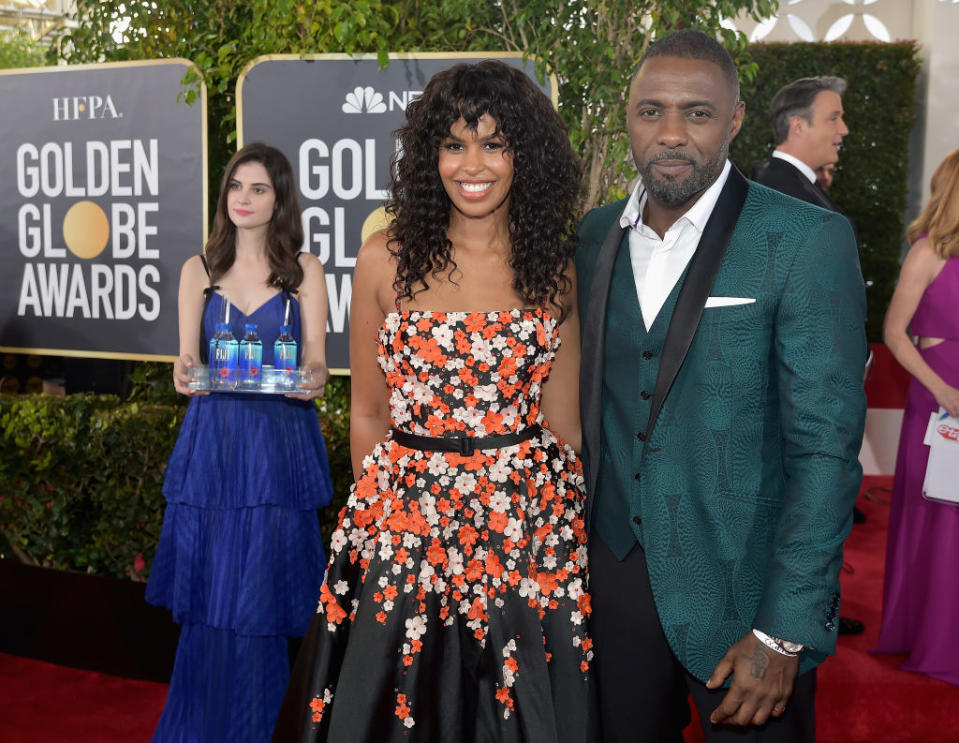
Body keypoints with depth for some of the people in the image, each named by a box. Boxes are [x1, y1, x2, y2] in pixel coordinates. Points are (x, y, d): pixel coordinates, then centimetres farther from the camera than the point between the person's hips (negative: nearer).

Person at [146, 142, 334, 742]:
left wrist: (313, 378, -22)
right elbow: (188, 357, 6)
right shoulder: (199, 270, 10)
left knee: (261, 599, 1)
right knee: (209, 595, 4)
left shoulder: (305, 270, 6)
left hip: (281, 447, -1)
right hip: (212, 440, 2)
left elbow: (315, 357, 1)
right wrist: (186, 373, -17)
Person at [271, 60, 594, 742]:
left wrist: (571, 526, 3)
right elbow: (369, 414, 4)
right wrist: (378, 509, 4)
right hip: (408, 524, -1)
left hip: (528, 525, 1)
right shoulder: (388, 260, -2)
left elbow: (562, 420, 6)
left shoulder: (552, 269, 2)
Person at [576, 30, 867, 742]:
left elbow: (825, 445, -15)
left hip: (743, 590, -4)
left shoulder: (807, 242, -13)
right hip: (617, 572, 5)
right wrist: (574, 538, 8)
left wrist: (784, 633, -17)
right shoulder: (595, 237, 4)